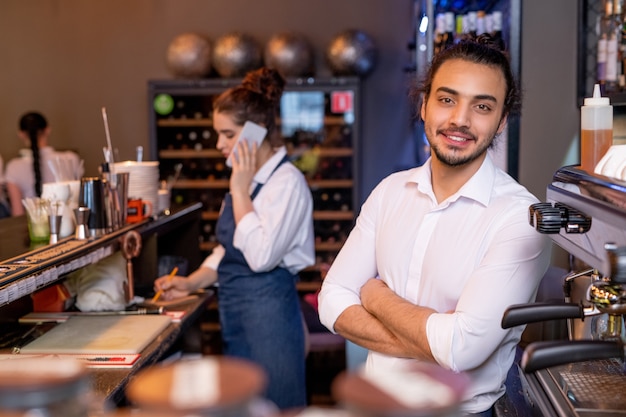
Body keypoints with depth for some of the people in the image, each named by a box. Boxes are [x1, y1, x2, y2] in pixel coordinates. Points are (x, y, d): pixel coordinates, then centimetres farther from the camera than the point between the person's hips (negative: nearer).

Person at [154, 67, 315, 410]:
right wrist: (192, 282, 6)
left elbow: (261, 256, -26)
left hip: (267, 314, -9)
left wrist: (240, 190, -19)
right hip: (236, 314, 9)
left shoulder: (287, 181, -16)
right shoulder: (246, 179, 11)